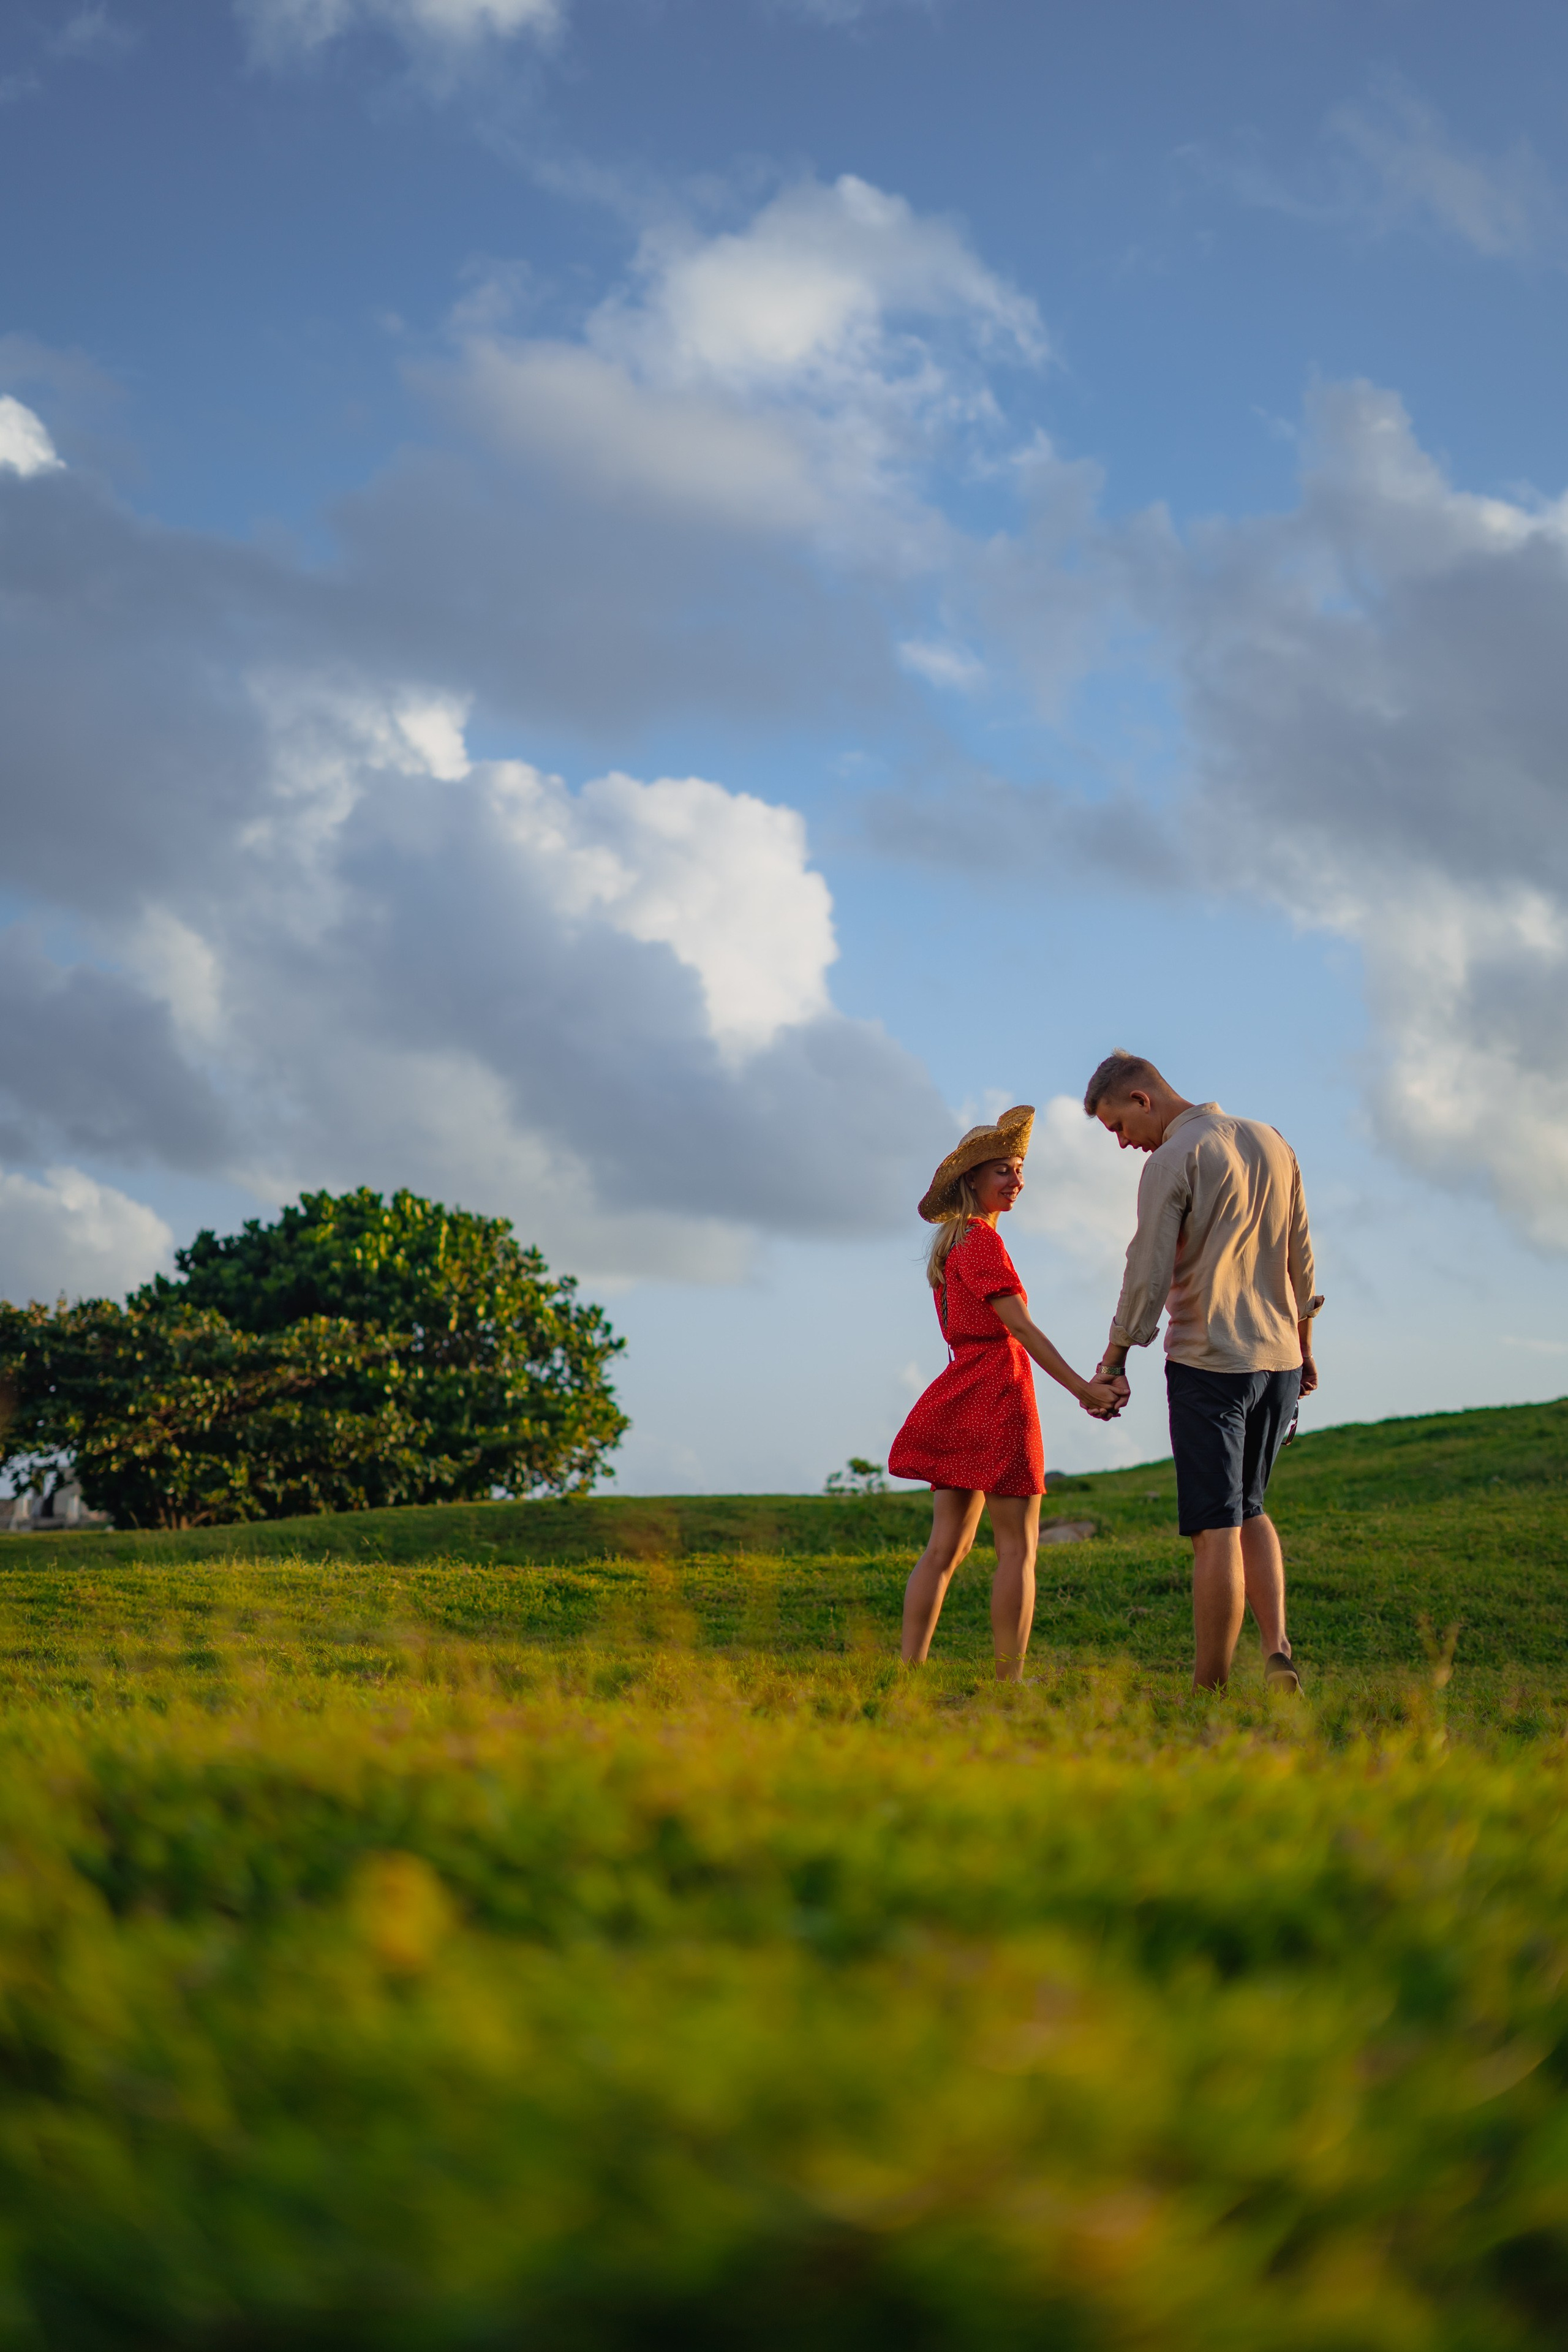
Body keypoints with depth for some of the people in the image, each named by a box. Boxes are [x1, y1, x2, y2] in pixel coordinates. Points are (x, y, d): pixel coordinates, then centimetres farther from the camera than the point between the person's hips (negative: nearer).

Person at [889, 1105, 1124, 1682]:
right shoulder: (981, 1241, -11)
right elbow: (1020, 1326, -19)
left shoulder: (950, 1245, 18)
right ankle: (1009, 1681, -7)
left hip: (959, 1404, 9)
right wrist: (1081, 1388, -23)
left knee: (947, 1545, 7)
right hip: (997, 1396, -9)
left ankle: (909, 1672, 2)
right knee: (1017, 1547, -5)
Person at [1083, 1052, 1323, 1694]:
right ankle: (1277, 1647, 2)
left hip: (1209, 1361, -7)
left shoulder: (1171, 1163, -10)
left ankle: (1210, 1689, -1)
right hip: (1278, 1355, 7)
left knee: (1218, 1528, -4)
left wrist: (1113, 1363, -2)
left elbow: (1147, 1276, -12)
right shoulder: (1271, 1143, 11)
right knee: (1249, 1509, 19)